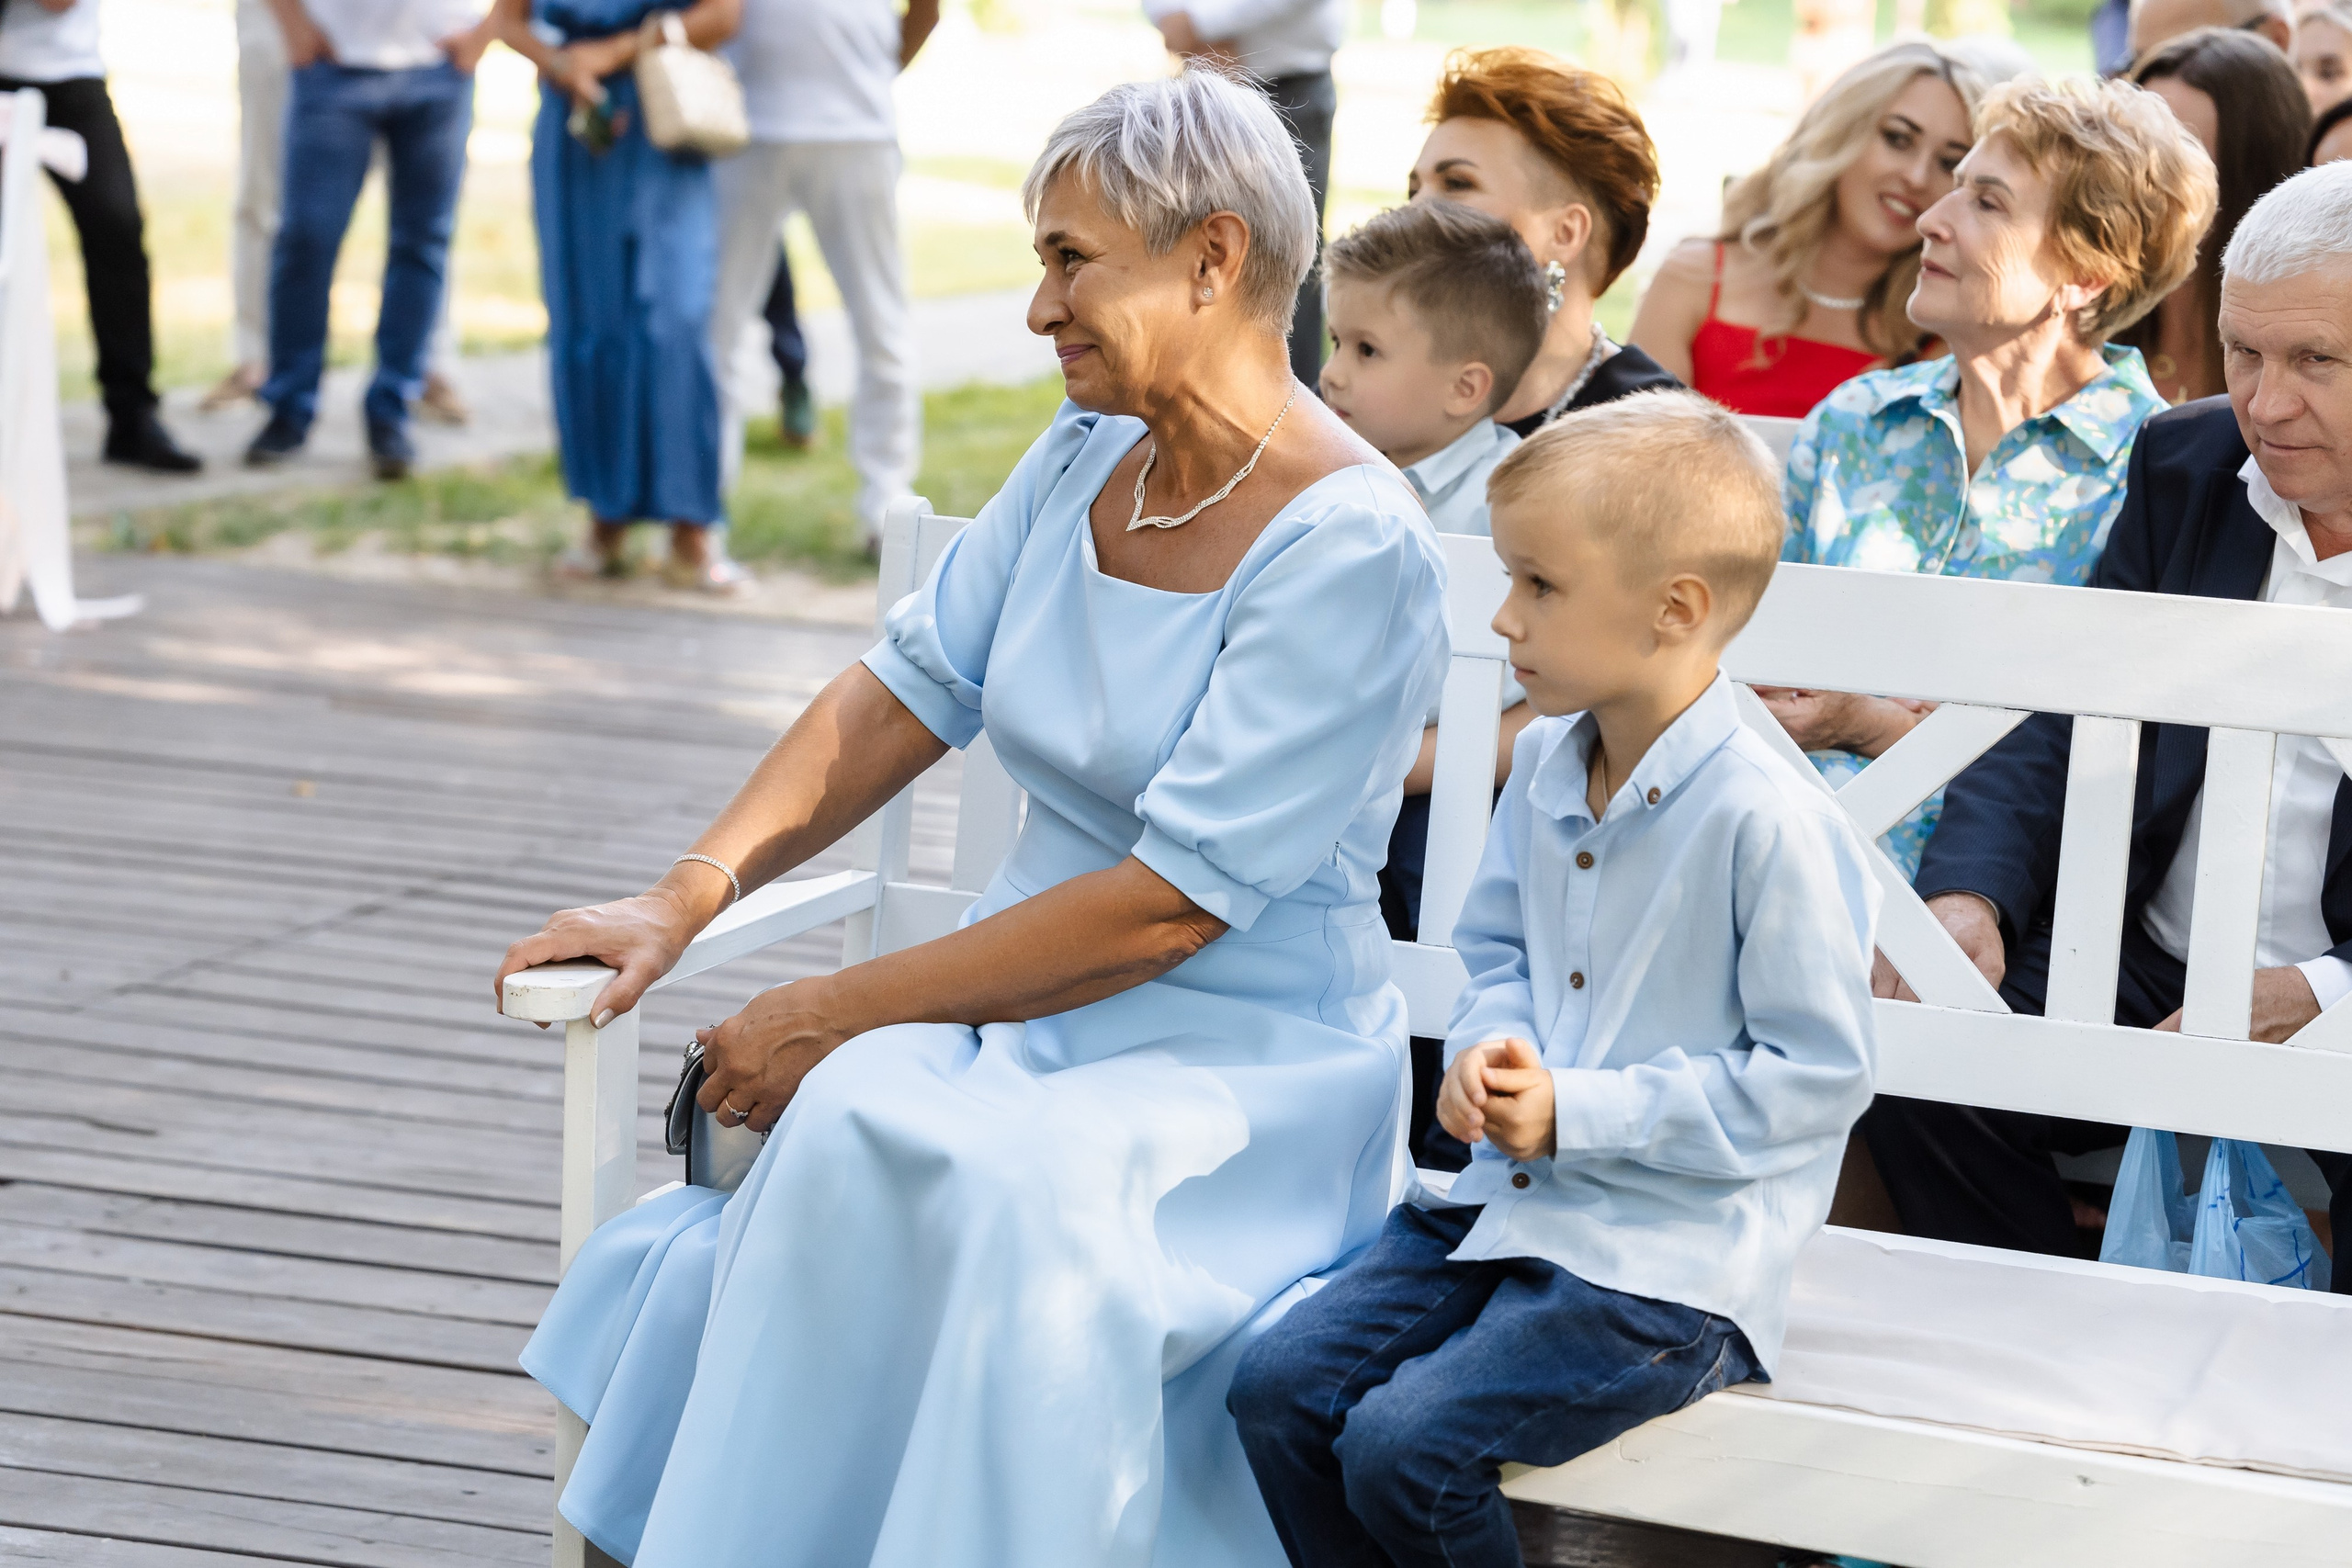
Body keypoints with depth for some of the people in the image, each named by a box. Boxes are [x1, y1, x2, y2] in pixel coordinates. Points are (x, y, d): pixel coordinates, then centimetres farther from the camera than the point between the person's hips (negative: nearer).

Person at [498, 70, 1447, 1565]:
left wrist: (838, 1014, -18)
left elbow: (1168, 905, -20)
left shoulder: (1354, 547, -16)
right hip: (1028, 1013, 6)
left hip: (1244, 1064, -6)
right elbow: (909, 692, 12)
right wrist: (683, 901, -1)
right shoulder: (1083, 461, 8)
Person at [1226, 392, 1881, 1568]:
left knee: (1404, 1449, -21)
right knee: (1277, 1387, -6)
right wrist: (1486, 1047, -3)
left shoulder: (1767, 820, -19)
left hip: (1670, 1262, -8)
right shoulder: (1545, 766, 6)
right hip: (1508, 1204, 8)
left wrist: (1578, 1113, -19)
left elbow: (1819, 1074, -17)